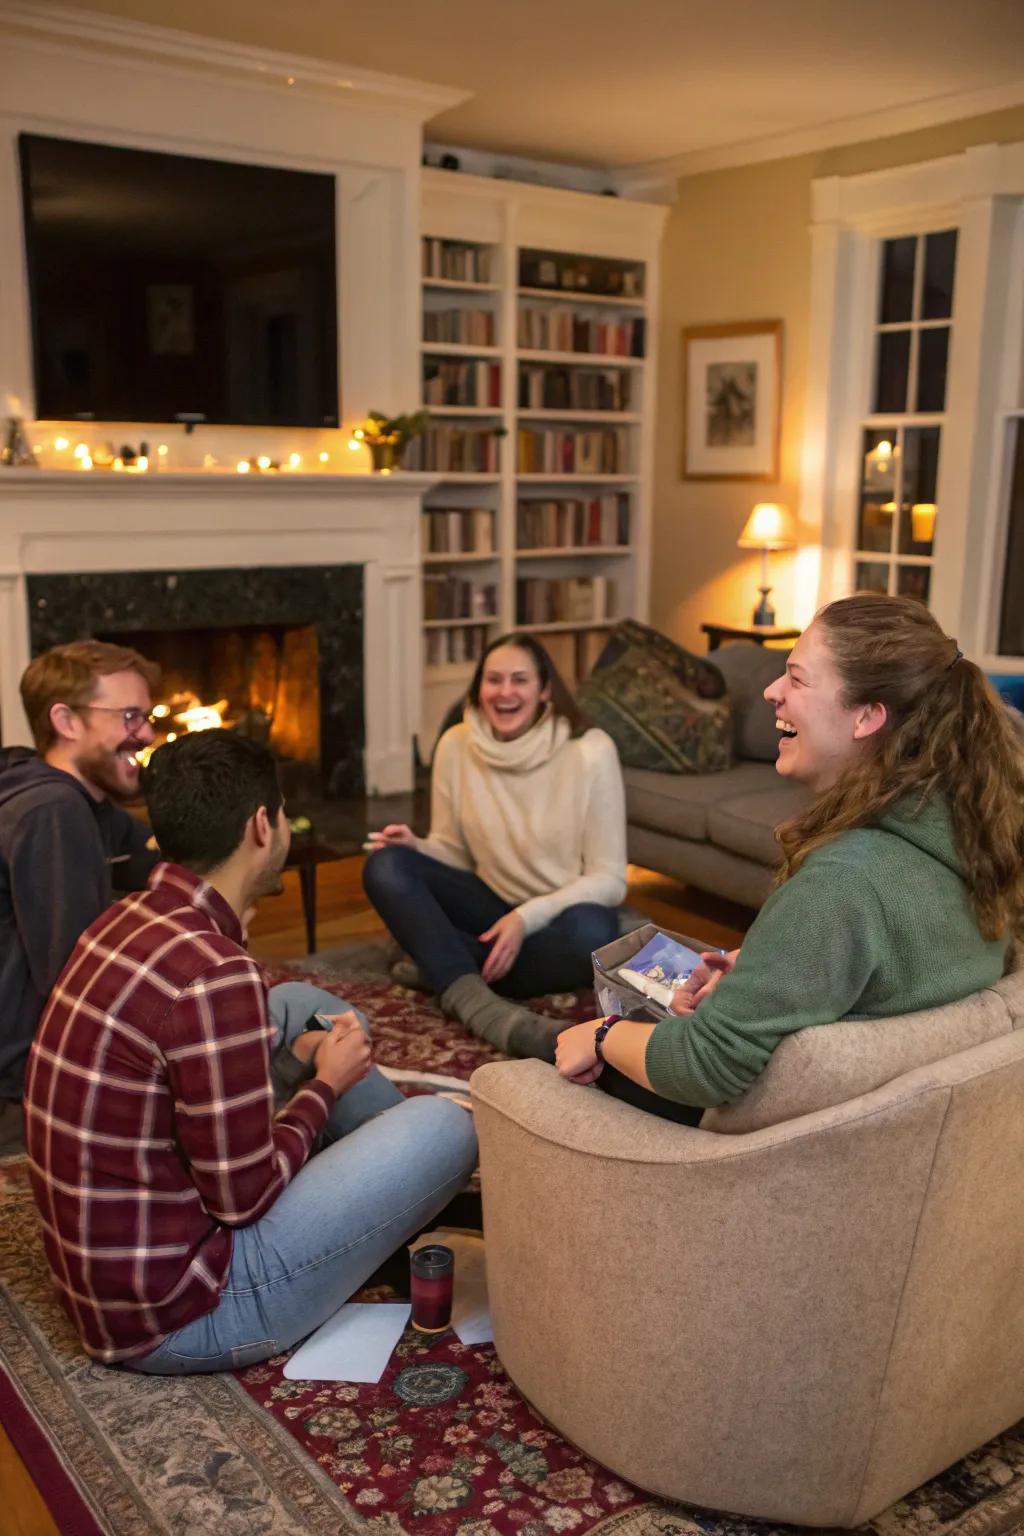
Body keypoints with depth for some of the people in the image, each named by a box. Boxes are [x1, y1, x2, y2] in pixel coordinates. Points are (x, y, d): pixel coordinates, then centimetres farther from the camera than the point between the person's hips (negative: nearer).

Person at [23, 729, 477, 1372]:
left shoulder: (128, 920, 0)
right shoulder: (213, 974, -29)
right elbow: (244, 1198, -22)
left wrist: (300, 1052, 4)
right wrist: (326, 1084, -6)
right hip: (174, 1318, -9)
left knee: (300, 1003, 14)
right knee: (448, 1124, -11)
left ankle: (413, 1168, 27)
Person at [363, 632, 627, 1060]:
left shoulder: (590, 752, -17)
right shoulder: (455, 745, -6)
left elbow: (608, 879, -15)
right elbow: (454, 852, 4)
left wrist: (528, 918, -27)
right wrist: (415, 846, -18)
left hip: (560, 912, -3)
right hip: (493, 904, 3)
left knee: (590, 935, -39)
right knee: (385, 865, -21)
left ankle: (445, 967, -17)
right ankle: (479, 1003, -38)